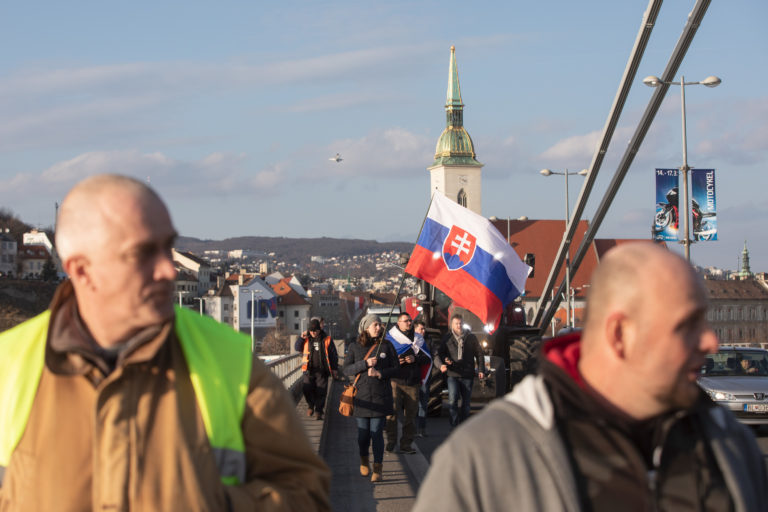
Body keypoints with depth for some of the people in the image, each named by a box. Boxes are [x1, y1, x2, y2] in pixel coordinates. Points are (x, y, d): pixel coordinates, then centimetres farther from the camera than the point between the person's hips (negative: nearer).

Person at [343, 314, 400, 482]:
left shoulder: (386, 346, 3)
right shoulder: (355, 348, 4)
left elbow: (396, 368, 3)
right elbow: (347, 370, -2)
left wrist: (380, 373, -14)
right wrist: (365, 363, -16)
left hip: (381, 397, -1)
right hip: (361, 396, 1)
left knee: (377, 433, -5)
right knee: (363, 433, 5)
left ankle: (377, 469, 1)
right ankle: (364, 460, 33)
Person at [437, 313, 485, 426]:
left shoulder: (471, 337, 8)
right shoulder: (447, 338, 5)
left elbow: (479, 354, 12)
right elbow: (440, 353, 10)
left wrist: (481, 369, 5)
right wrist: (444, 360, -12)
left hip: (467, 375, 1)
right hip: (452, 374, -1)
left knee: (466, 402, 8)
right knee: (452, 400, -16)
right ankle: (455, 425, -10)